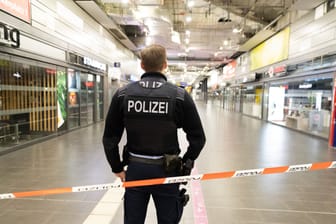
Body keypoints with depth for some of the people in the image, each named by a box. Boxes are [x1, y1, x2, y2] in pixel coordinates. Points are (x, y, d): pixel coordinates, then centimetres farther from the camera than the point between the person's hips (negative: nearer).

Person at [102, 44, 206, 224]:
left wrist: (117, 168, 8)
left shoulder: (122, 94, -6)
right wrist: (184, 165, 4)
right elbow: (197, 138, -9)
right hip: (167, 170, -1)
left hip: (135, 169, 2)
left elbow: (110, 138, -3)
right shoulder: (180, 95, -11)